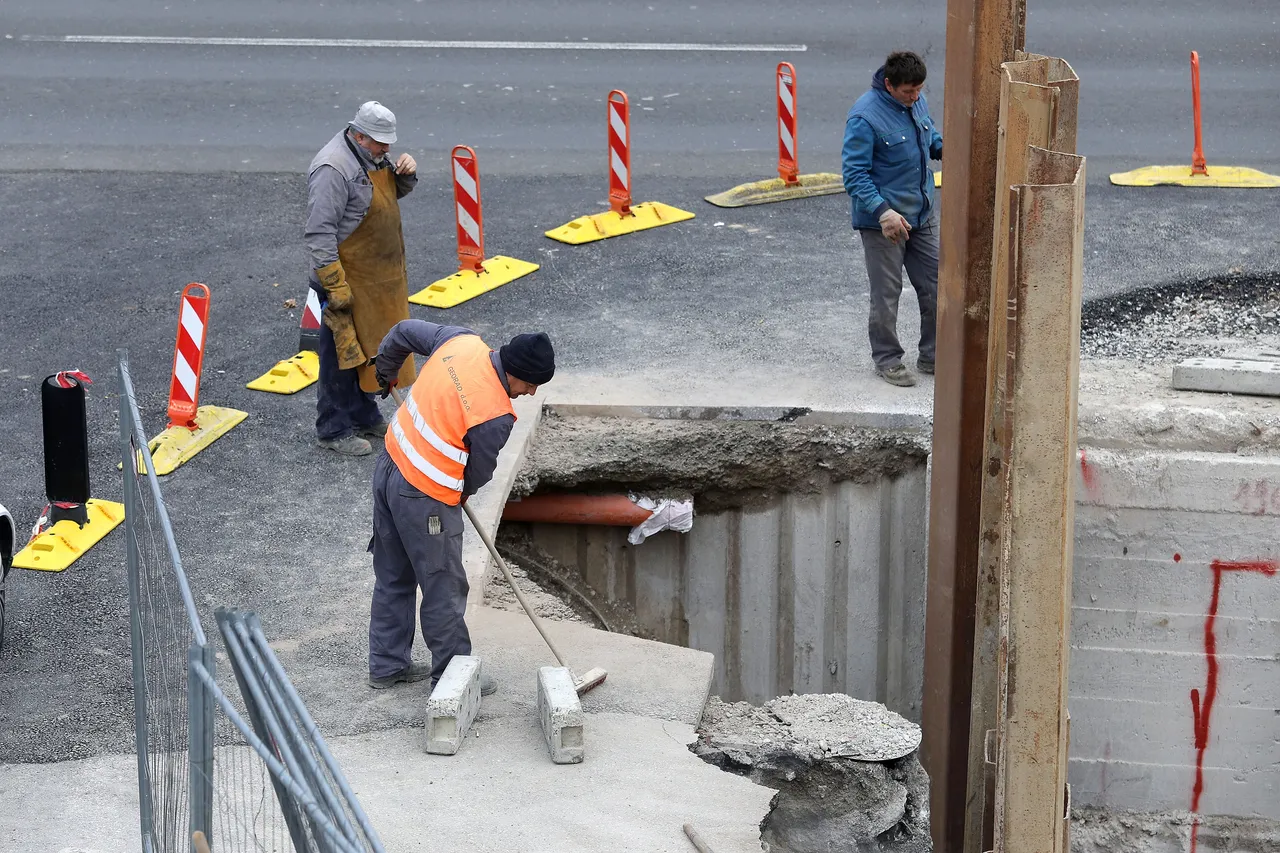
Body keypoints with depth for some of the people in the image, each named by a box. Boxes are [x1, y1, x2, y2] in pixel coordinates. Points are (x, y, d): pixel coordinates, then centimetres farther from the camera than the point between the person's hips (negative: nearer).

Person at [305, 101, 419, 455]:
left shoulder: (372, 156, 5)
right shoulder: (334, 169, -24)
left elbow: (395, 191, 23)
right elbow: (319, 234, -25)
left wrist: (406, 173, -1)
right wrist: (335, 288, -26)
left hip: (377, 278, 9)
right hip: (348, 280, -9)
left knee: (369, 347, 20)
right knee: (342, 354, 1)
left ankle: (364, 417, 35)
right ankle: (333, 430, 12)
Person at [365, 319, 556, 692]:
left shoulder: (461, 341, -7)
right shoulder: (495, 416, -26)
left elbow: (405, 331, 9)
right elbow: (480, 470, -8)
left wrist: (386, 369, 29)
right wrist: (462, 492, 15)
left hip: (389, 466, 9)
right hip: (425, 499, -9)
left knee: (392, 577, 22)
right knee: (444, 590, 9)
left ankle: (387, 665, 35)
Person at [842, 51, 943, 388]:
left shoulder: (916, 102, 1)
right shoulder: (865, 117, -22)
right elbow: (855, 175, -22)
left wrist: (944, 147, -2)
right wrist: (882, 211, -33)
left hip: (922, 216, 7)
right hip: (883, 221, -7)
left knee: (935, 286, 12)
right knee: (887, 294, 4)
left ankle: (932, 356, 26)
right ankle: (887, 360, 20)